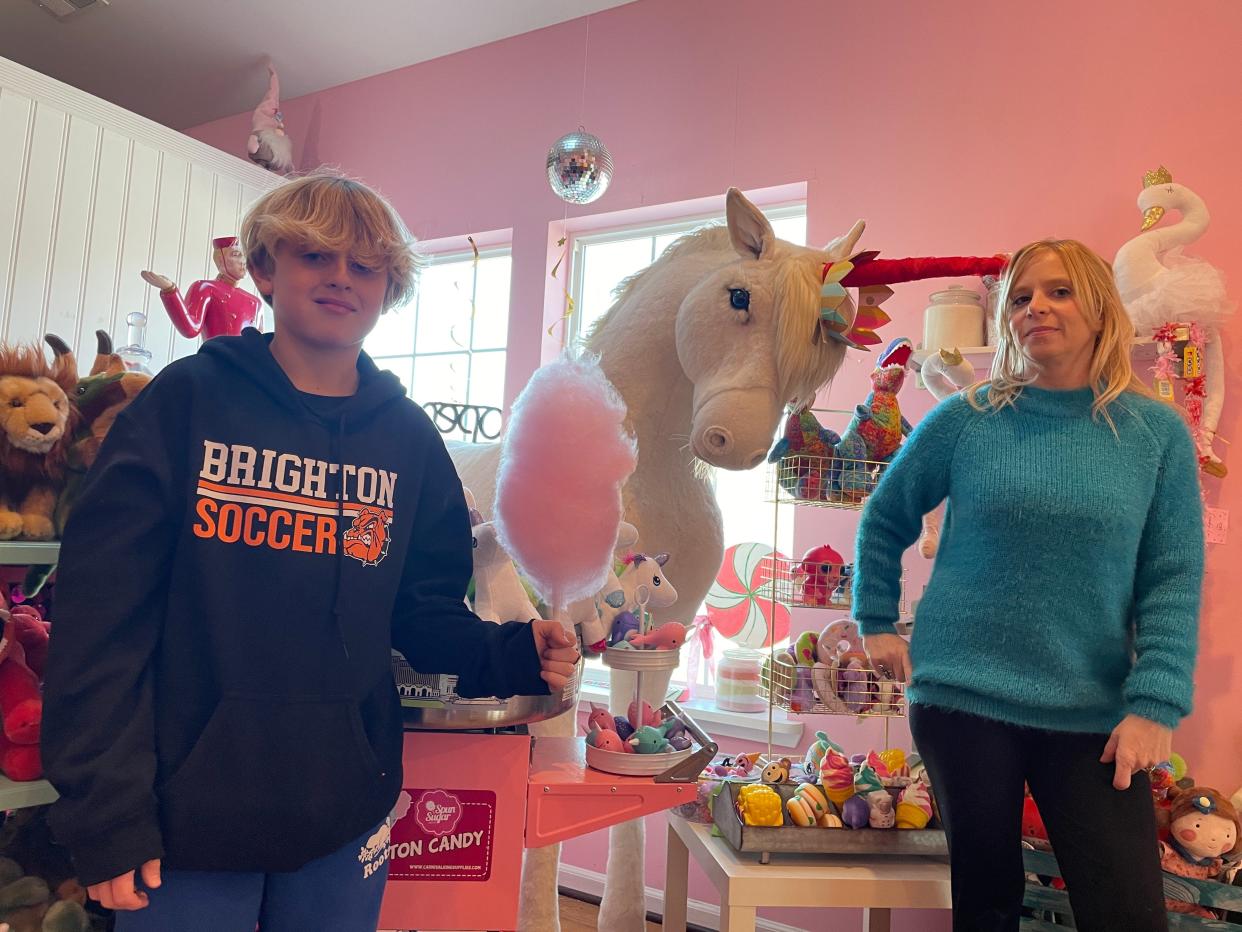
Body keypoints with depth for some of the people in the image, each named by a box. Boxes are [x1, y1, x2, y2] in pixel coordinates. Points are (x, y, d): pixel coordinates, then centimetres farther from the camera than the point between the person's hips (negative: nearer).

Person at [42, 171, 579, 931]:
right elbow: (105, 608, -8)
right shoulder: (189, 399, -5)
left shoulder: (409, 438, 3)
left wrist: (510, 655, -13)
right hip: (184, 815, -2)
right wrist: (107, 814, -10)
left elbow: (424, 609, 6)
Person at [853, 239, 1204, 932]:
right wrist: (877, 624, 7)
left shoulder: (1157, 432, 1)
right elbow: (885, 519, 10)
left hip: (1094, 714, 1)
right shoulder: (966, 420, -1)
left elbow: (1175, 580, -1)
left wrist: (1155, 704, -9)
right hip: (964, 698, 0)